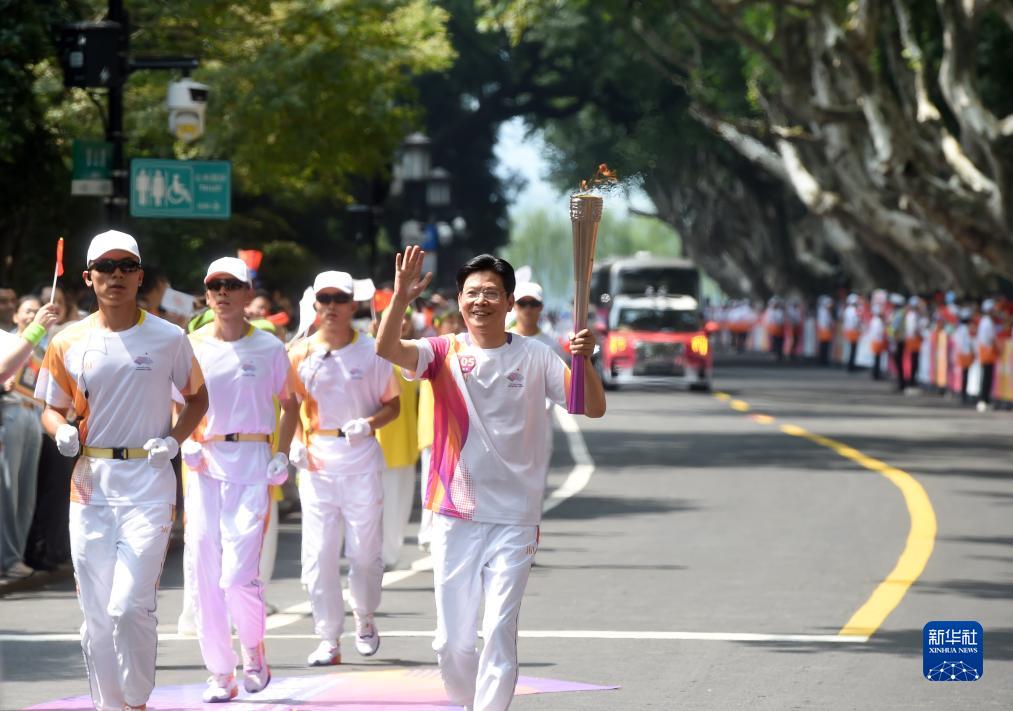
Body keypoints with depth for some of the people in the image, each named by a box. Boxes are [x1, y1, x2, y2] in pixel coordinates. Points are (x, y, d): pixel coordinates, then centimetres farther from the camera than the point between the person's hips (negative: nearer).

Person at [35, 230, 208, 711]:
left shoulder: (169, 339, 0)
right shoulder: (68, 343, 5)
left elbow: (198, 396, 13)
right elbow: (52, 408, 14)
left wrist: (174, 440, -4)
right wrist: (62, 431, -8)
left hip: (149, 482, -3)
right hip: (91, 485, 3)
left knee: (130, 607, -14)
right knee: (96, 613, 5)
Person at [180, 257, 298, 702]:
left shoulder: (269, 348, 4)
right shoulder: (191, 346, 6)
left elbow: (289, 404, 14)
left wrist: (283, 453, 0)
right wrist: (186, 441, -7)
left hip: (251, 465, -2)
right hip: (203, 465, 2)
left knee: (238, 574, -14)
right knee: (203, 573, -1)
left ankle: (254, 651, 14)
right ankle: (220, 675, 10)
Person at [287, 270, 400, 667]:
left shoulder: (371, 351, 1)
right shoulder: (300, 353, 4)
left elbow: (393, 404, 7)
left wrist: (370, 423, -13)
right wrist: (293, 441, -4)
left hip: (361, 459, -1)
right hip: (316, 461, 1)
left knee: (365, 551, 3)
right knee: (318, 554, -4)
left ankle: (364, 619, 28)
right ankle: (328, 639, 2)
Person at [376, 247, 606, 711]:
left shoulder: (535, 358, 1)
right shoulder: (445, 353, 1)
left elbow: (594, 409, -3)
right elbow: (387, 350, -18)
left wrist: (584, 360, -21)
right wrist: (401, 297, -33)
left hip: (515, 520, -1)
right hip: (454, 517, 1)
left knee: (500, 634, -8)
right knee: (451, 641, 9)